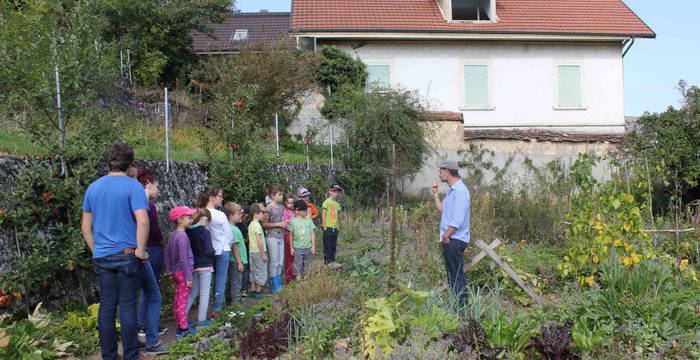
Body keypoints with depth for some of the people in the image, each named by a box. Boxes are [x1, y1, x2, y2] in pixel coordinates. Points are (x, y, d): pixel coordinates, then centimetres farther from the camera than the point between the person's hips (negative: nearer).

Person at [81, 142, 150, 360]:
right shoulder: (133, 186, -9)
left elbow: (85, 226, 13)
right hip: (127, 255, -5)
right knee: (127, 306, 2)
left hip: (102, 257, 5)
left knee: (106, 306, 10)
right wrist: (140, 250, -12)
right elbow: (142, 221, -21)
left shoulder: (93, 187, 8)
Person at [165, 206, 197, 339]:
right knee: (183, 300, -4)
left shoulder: (173, 234, 9)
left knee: (177, 299, 15)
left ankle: (180, 326, 26)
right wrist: (188, 277, -17)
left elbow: (167, 252, 16)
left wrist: (169, 271, 22)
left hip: (176, 272, 9)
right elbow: (183, 259, -22)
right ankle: (184, 329, 2)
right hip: (183, 272, -9)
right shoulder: (182, 236, -20)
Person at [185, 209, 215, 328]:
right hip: (205, 266, -6)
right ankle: (201, 320, 5)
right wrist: (213, 250, 3)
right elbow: (208, 251, -17)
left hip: (193, 266, 6)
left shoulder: (188, 232, 2)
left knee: (193, 292, 18)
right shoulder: (205, 232, -15)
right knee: (204, 293, 3)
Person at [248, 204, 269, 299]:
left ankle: (253, 291, 20)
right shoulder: (257, 225, -18)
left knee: (253, 272, 15)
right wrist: (264, 254, -17)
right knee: (261, 273, 0)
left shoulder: (250, 224, 10)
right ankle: (258, 292, 5)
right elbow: (259, 241, -21)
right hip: (258, 252, -9)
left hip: (251, 251, 9)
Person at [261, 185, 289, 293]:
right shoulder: (269, 208, -10)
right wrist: (278, 224, -16)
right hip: (272, 237, -7)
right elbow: (264, 224, -12)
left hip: (281, 237, 7)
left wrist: (285, 223, 4)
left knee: (280, 262, 9)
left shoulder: (281, 207, 11)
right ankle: (274, 287, 6)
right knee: (274, 262, -3)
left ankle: (279, 286, 17)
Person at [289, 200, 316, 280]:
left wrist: (313, 246, 4)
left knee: (307, 266, 9)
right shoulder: (293, 222, -4)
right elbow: (291, 235, 2)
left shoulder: (309, 221, 4)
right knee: (298, 266, 2)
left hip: (308, 247, 3)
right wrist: (291, 247, 1)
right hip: (298, 248, -3)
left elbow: (312, 234, 7)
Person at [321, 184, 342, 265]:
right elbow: (323, 216, -11)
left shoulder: (337, 204, 13)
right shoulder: (327, 202, -9)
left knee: (334, 247, 12)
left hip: (334, 229, 7)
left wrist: (337, 227, 13)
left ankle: (332, 263, 20)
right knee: (327, 247, -1)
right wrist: (325, 228, -14)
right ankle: (327, 263, 5)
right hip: (328, 228, -7)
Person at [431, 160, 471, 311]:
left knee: (457, 275, -5)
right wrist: (435, 193, 13)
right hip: (449, 238, 10)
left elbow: (458, 220, -22)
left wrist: (446, 235, -16)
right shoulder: (451, 190, 16)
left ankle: (462, 307, 1)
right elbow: (442, 210, 18)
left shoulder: (460, 191, -17)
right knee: (452, 274, 15)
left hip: (455, 239, -10)